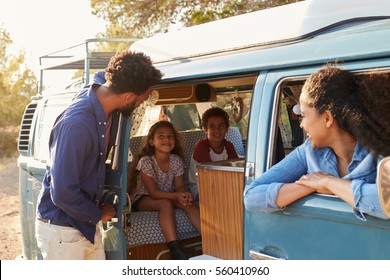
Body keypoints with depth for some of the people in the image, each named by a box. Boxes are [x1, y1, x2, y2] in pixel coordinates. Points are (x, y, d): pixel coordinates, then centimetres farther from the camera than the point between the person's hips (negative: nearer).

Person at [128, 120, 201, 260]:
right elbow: (153, 192, -23)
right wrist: (176, 196, -38)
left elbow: (179, 186, -4)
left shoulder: (177, 160, -3)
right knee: (166, 203, -35)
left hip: (167, 196, 5)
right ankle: (175, 249, -42)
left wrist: (184, 195, -29)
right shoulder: (146, 161, -19)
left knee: (189, 203, -23)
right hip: (142, 200, -5)